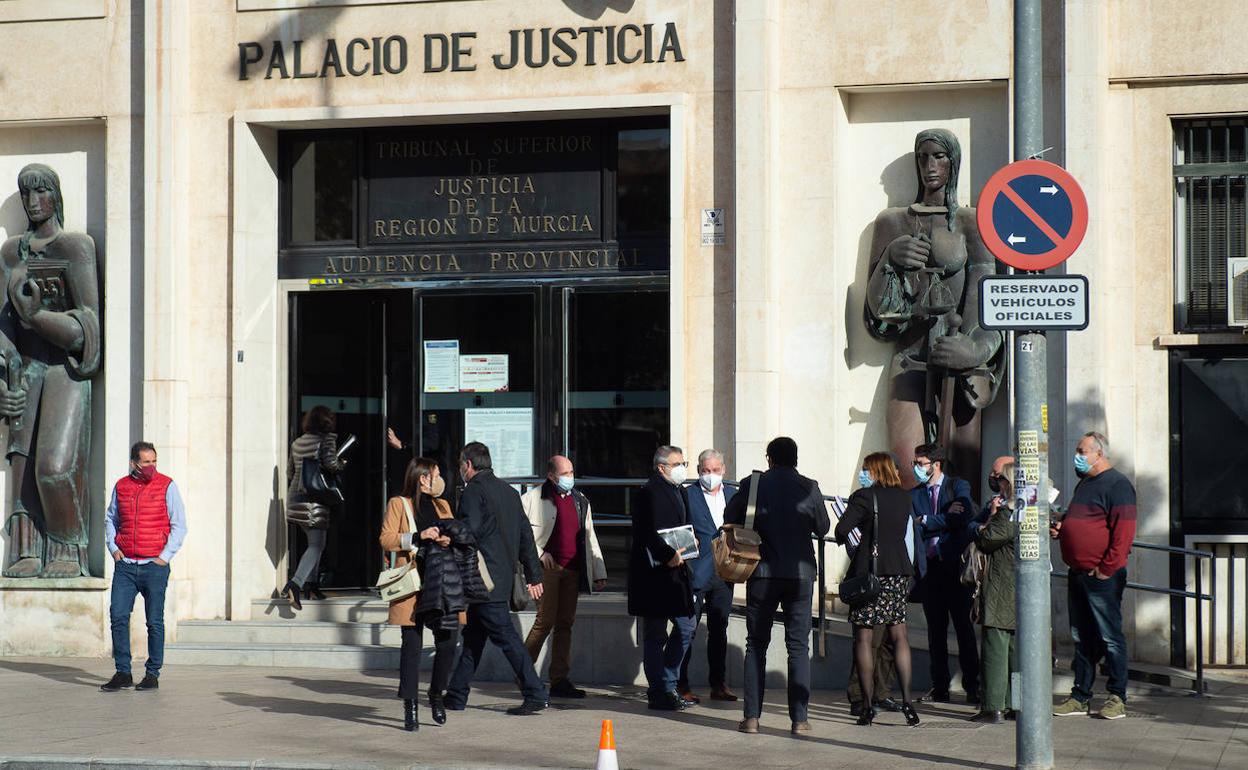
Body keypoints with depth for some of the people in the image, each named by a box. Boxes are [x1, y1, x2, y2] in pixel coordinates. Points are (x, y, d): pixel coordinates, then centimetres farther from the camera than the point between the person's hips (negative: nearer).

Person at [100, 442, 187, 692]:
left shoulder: (166, 486, 0)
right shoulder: (121, 486, 9)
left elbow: (179, 525, 0)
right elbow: (110, 519, 22)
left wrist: (165, 556, -8)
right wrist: (112, 546, 7)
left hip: (154, 566, -3)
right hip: (125, 565, 3)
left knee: (154, 622, 2)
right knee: (118, 616, -5)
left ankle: (153, 674, 11)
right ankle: (123, 674, 3)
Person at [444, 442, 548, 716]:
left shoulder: (473, 491, -10)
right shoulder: (508, 491, 15)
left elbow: (469, 531, -21)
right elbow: (526, 534, 17)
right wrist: (533, 575, 19)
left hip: (484, 578, -9)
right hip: (503, 576, 9)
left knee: (505, 636, -8)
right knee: (473, 636, 14)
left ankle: (535, 694, -11)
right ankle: (456, 696, 20)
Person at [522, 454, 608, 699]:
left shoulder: (580, 501, 16)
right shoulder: (535, 498, -3)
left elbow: (589, 538, 19)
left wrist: (599, 573, 15)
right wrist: (538, 553, -7)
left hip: (573, 569, 6)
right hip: (547, 567, -6)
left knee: (565, 624, 5)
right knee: (546, 621, -10)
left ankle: (560, 680, 8)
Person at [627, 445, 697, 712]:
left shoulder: (677, 491, 17)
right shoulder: (651, 492, -13)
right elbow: (649, 534, -22)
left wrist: (683, 551, 9)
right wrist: (669, 555, -27)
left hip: (676, 572, 10)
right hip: (655, 575, -10)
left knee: (685, 629, 13)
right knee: (655, 636, -1)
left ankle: (666, 687, 22)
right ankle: (659, 693, 4)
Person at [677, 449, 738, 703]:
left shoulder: (732, 496, 13)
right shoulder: (687, 495, -3)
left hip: (723, 574, 5)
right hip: (696, 573, -5)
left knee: (719, 630, 11)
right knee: (688, 629, -5)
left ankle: (719, 685, 18)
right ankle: (681, 685, 0)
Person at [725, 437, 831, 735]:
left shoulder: (752, 485, -3)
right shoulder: (809, 488, -3)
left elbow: (730, 520, 5)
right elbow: (823, 528, 6)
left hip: (762, 573, 0)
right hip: (800, 573, 0)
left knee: (756, 645, 9)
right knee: (799, 646, 4)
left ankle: (752, 717, 5)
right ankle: (799, 719, 1)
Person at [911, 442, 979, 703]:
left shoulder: (958, 486, 1)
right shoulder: (915, 494, 12)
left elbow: (964, 518, -15)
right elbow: (912, 527, 0)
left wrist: (926, 521, -10)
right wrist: (946, 516, -12)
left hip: (955, 564, -4)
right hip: (929, 565, 4)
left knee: (963, 625, -2)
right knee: (936, 628, 6)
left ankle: (972, 686, 2)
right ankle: (940, 687, 10)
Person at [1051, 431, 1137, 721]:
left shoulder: (1117, 485, -10)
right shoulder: (1084, 484, 19)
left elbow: (1124, 531, -17)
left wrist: (1106, 569, -19)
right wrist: (1060, 528, 10)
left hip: (1102, 577, -9)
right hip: (1078, 575, 9)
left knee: (1110, 637, -3)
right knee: (1082, 638, 12)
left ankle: (1117, 698, 3)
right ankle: (1080, 697, 17)